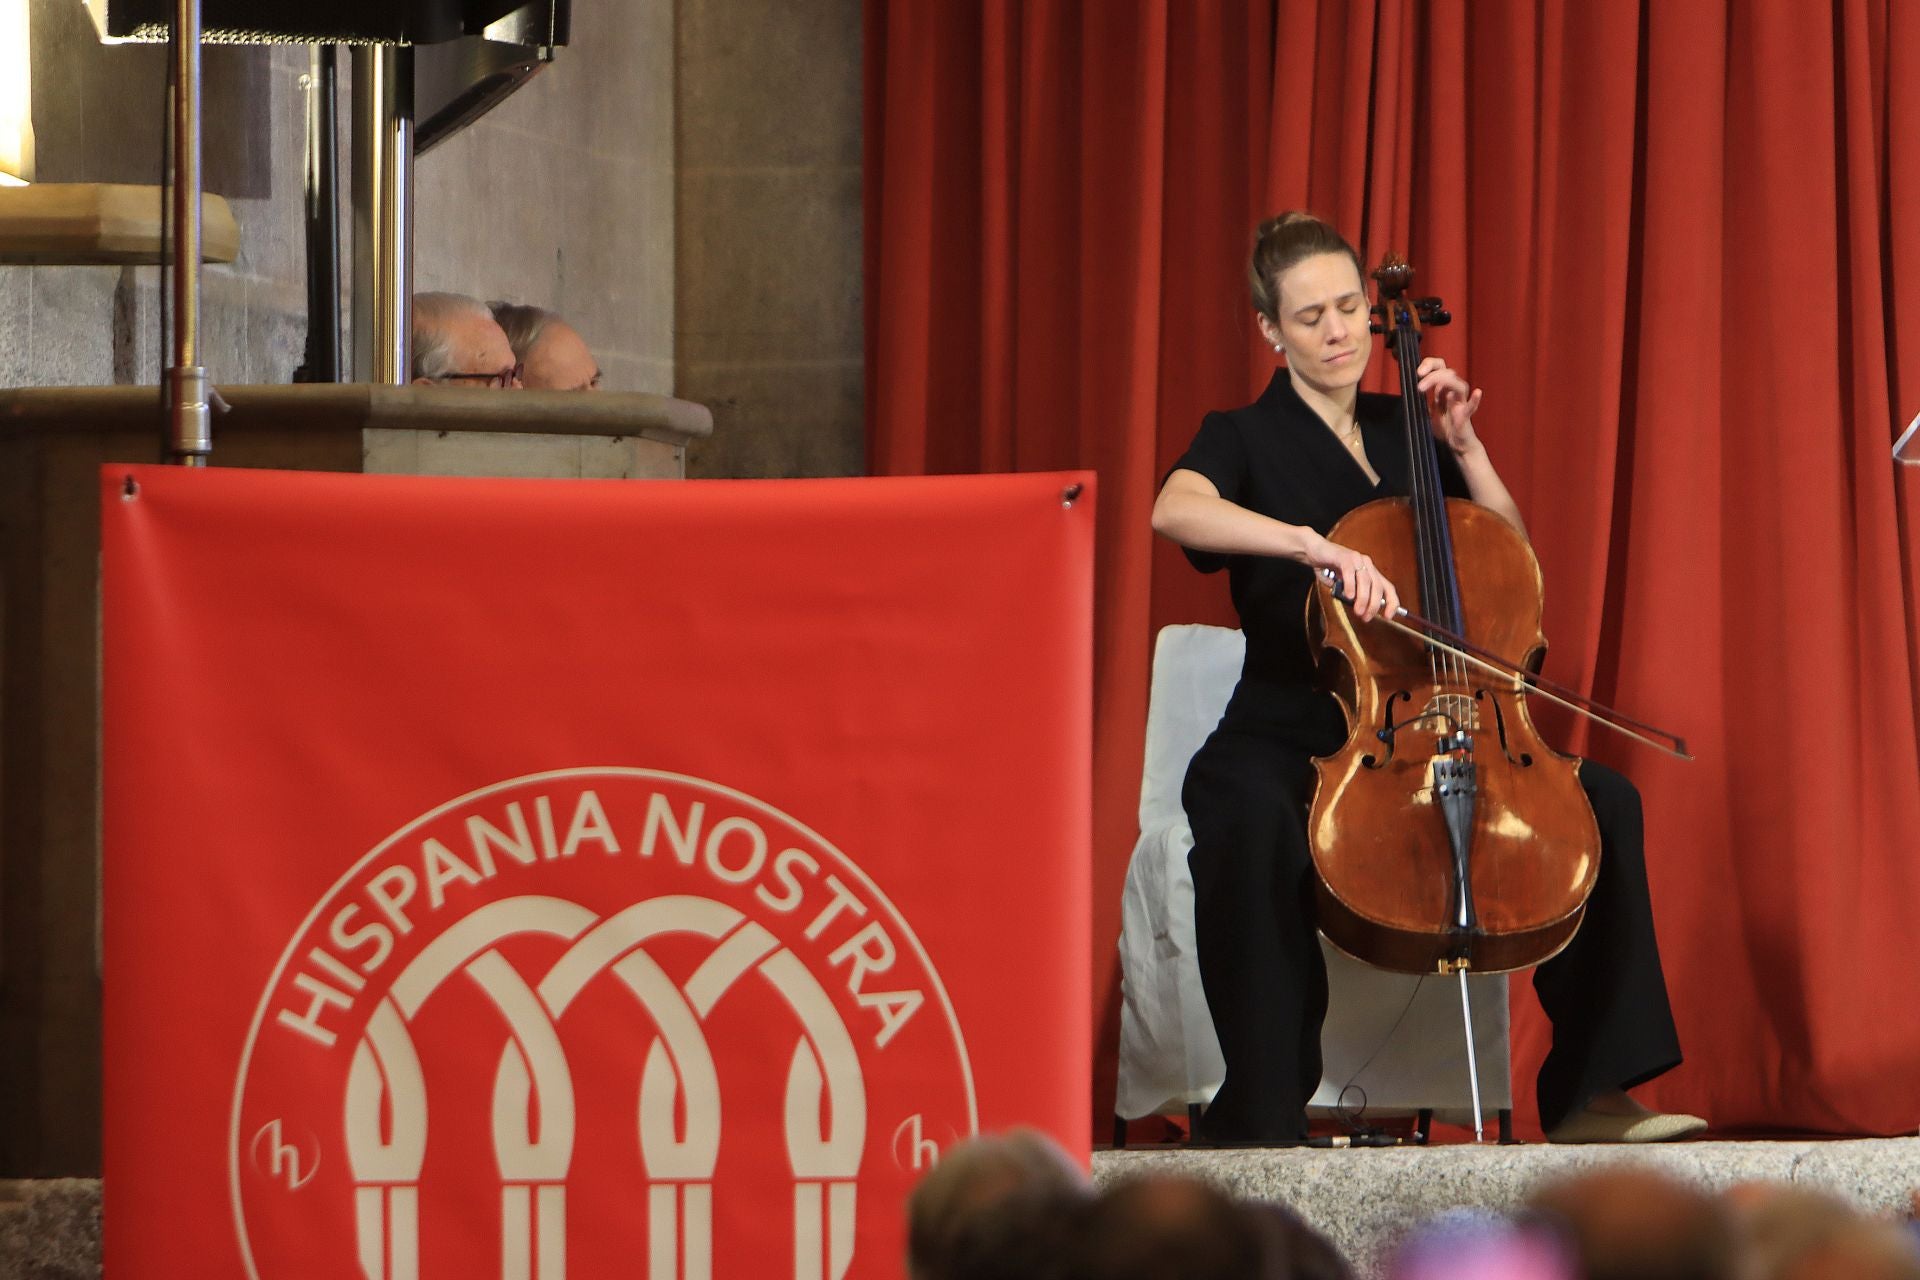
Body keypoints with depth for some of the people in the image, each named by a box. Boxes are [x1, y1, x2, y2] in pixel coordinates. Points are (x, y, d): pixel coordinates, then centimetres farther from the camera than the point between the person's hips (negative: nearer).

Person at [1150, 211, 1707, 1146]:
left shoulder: (1402, 433, 17)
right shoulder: (1247, 440, 2)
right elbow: (1176, 508, -23)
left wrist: (1464, 447, 4)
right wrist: (1314, 544, -36)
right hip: (1287, 741, -5)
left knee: (1604, 801, -16)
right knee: (1248, 823, -40)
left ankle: (1591, 1093, -14)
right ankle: (1262, 1112, -32)